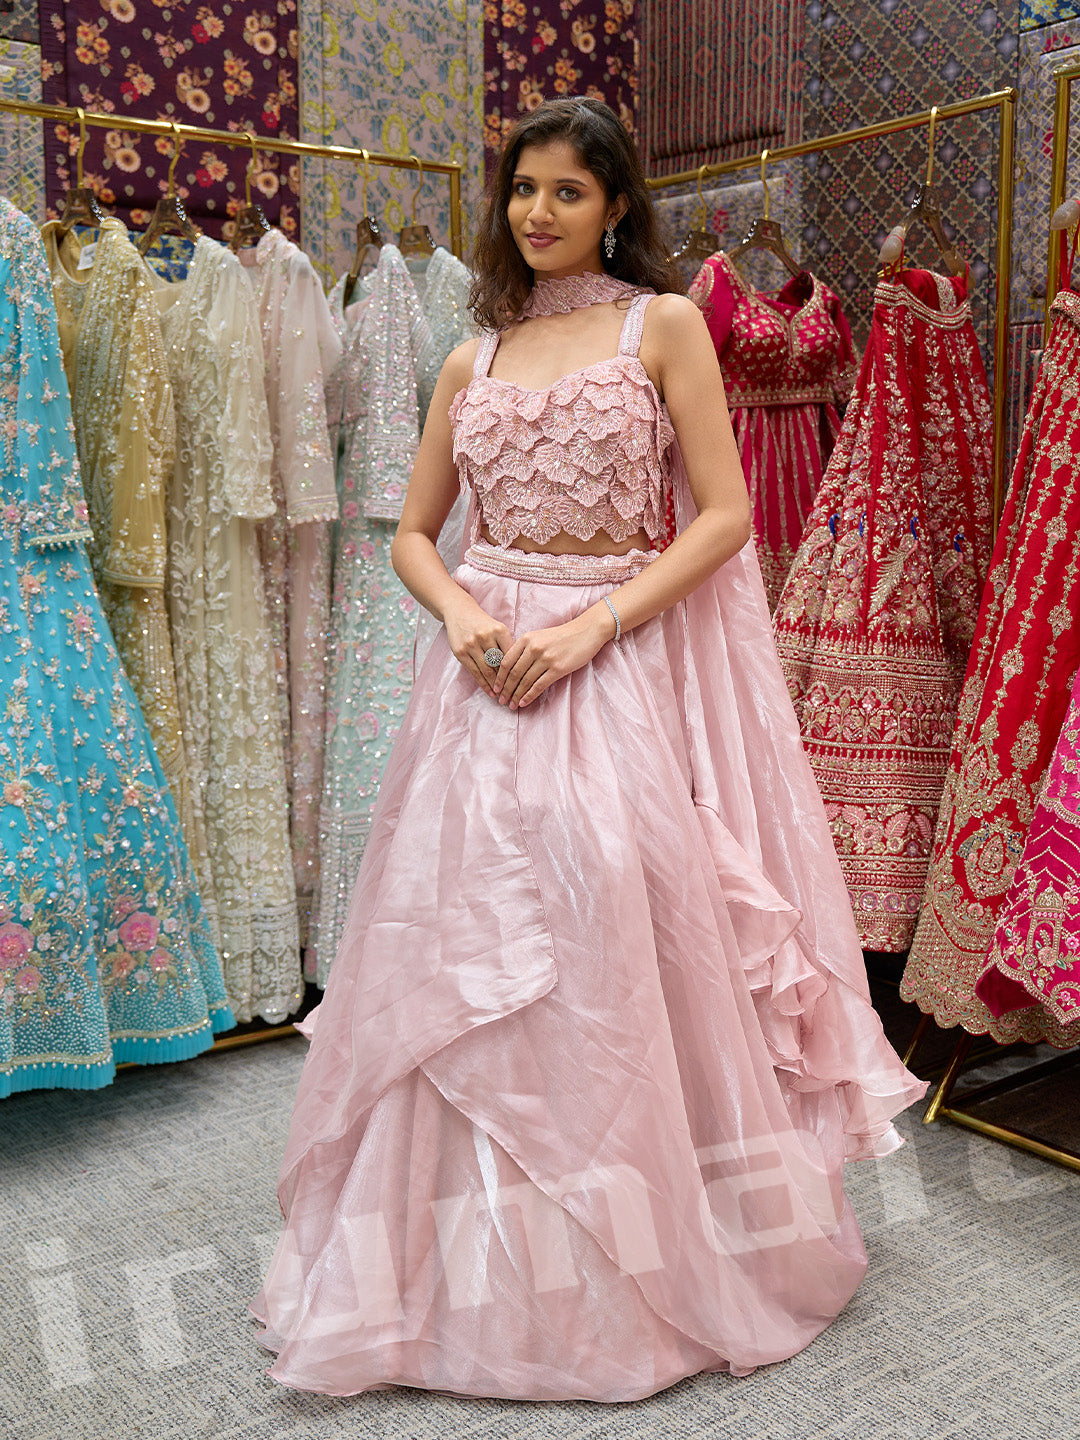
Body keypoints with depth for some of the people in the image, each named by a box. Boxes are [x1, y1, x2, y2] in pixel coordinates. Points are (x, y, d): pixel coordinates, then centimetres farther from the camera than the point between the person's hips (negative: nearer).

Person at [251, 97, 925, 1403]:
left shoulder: (664, 325, 4)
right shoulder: (472, 359, 15)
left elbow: (724, 514, -5)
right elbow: (413, 529, 15)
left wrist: (589, 625, -14)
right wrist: (462, 612, -6)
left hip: (624, 667, -3)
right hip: (488, 670, 4)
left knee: (620, 933, -3)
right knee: (474, 936, 3)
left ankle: (655, 1252, 19)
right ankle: (486, 1265, 21)